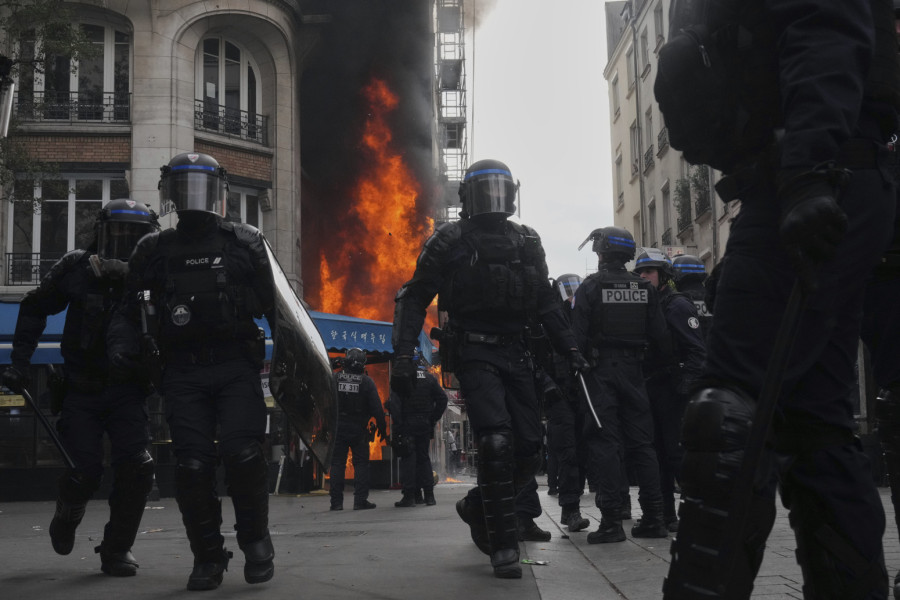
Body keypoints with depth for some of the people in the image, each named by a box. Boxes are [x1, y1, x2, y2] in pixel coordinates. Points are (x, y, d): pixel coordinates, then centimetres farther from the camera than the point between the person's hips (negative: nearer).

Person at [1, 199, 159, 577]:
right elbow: (33, 309, 8)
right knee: (85, 471, -5)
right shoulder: (77, 269, -4)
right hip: (81, 392, -1)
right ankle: (66, 518, 31)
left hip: (127, 392, 1)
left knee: (136, 468, -12)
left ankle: (117, 549, 7)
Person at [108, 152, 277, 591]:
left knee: (242, 452, -15)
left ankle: (255, 539, 6)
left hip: (236, 365, -2)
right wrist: (122, 345, -3)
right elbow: (132, 310, 16)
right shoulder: (154, 251, 13)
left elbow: (274, 303, 9)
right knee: (192, 464, -2)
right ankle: (207, 556, 11)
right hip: (183, 370, 2)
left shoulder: (243, 243, 9)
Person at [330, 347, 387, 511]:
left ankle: (336, 501, 5)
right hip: (359, 429, -2)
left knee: (337, 463, 7)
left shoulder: (334, 379, -1)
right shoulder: (366, 381, -6)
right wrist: (382, 429, 2)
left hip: (338, 428, 2)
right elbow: (376, 408, -7)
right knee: (361, 464, 5)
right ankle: (360, 500, 0)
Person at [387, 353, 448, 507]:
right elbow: (442, 399, 3)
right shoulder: (430, 378, 5)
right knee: (424, 457, 12)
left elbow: (393, 403, -15)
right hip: (425, 425, 4)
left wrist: (397, 425, -11)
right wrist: (433, 419, 8)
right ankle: (429, 495, 9)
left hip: (407, 425, -4)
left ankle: (409, 495, -4)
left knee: (408, 459, 0)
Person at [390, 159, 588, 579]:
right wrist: (403, 356, -12)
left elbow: (546, 303, 22)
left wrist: (569, 348, 16)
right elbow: (413, 299, -2)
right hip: (474, 352, -5)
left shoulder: (527, 241, 13)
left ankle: (478, 507, 26)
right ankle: (503, 544, -9)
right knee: (497, 442, -19)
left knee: (528, 449, 2)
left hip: (515, 354, 6)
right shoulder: (449, 241, -1)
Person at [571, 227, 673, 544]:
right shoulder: (644, 288, 7)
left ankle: (612, 520, -8)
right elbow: (659, 336, 6)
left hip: (601, 370, -4)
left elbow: (578, 335, -10)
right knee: (641, 442, 8)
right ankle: (653, 517, 8)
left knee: (604, 443, -4)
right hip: (633, 369, 4)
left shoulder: (590, 286, -4)